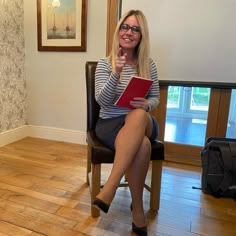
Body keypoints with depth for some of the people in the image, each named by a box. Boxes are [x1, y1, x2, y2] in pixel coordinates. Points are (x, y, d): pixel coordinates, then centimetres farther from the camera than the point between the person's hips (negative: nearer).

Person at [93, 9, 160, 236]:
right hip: (110, 124, -1)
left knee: (138, 115, -37)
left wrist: (146, 104, -14)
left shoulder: (148, 65, 6)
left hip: (142, 123, 2)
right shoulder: (105, 63, -1)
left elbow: (156, 98, 11)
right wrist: (117, 73, -28)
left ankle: (110, 187, -33)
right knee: (142, 145, -33)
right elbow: (102, 101, -12)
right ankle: (137, 208, -15)